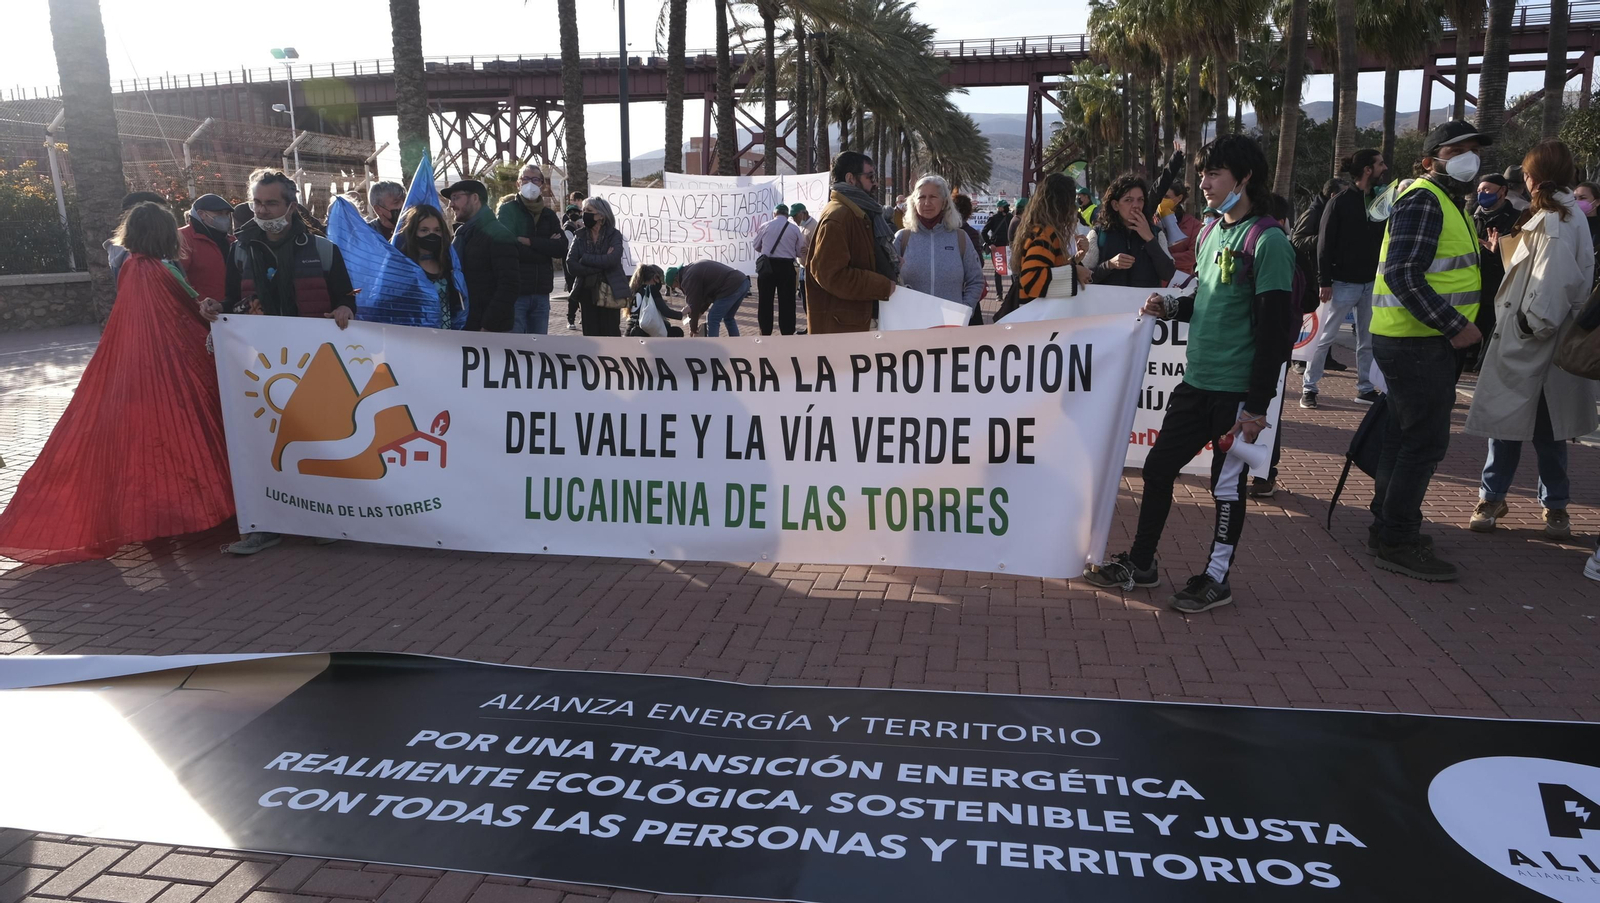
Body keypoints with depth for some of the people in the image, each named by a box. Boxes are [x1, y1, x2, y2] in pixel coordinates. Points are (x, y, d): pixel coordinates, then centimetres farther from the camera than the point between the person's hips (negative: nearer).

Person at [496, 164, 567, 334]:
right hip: (514, 292, -5)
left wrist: (529, 242, -12)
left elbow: (562, 249, -1)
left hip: (541, 293, 5)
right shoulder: (507, 210, 0)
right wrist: (546, 247, -7)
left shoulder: (549, 215, 14)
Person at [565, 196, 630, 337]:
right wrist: (598, 267, -15)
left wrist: (585, 259, -12)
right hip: (588, 292, 4)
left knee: (611, 334, -1)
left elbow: (612, 260, -20)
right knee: (591, 334, 5)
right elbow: (571, 263, -7)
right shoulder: (580, 235, 7)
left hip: (610, 293, -3)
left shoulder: (614, 235, -2)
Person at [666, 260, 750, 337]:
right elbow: (708, 293, 29)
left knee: (712, 321, 0)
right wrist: (700, 312, 23)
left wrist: (693, 328, 11)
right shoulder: (694, 269, 26)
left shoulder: (688, 278, -3)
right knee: (728, 318, 25)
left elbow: (694, 305, 0)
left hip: (732, 287, -10)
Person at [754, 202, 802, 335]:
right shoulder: (795, 229, 1)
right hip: (786, 267, 0)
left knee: (765, 300, 8)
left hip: (767, 266, 0)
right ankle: (787, 334, 5)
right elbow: (799, 252, 6)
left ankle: (765, 334, 12)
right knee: (786, 301, 5)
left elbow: (757, 247, 12)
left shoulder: (765, 226, 2)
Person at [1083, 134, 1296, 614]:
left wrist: (1257, 405, -18)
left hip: (1239, 389, -8)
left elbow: (1274, 329, -16)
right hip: (1197, 380, 8)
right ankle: (1140, 563, 25)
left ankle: (1217, 578, 21)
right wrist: (1171, 306, 2)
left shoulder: (1266, 241, -14)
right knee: (1157, 466, 11)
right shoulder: (1210, 234, 11)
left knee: (1227, 484, 5)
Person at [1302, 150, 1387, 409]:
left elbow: (1384, 240, 13)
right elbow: (1325, 243, -10)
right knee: (1325, 336, -1)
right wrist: (1324, 281, -15)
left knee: (1367, 339, 9)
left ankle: (1365, 388, 18)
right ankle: (1309, 387, 7)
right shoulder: (1340, 201, -8)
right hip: (1343, 282, -6)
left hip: (1371, 283, 6)